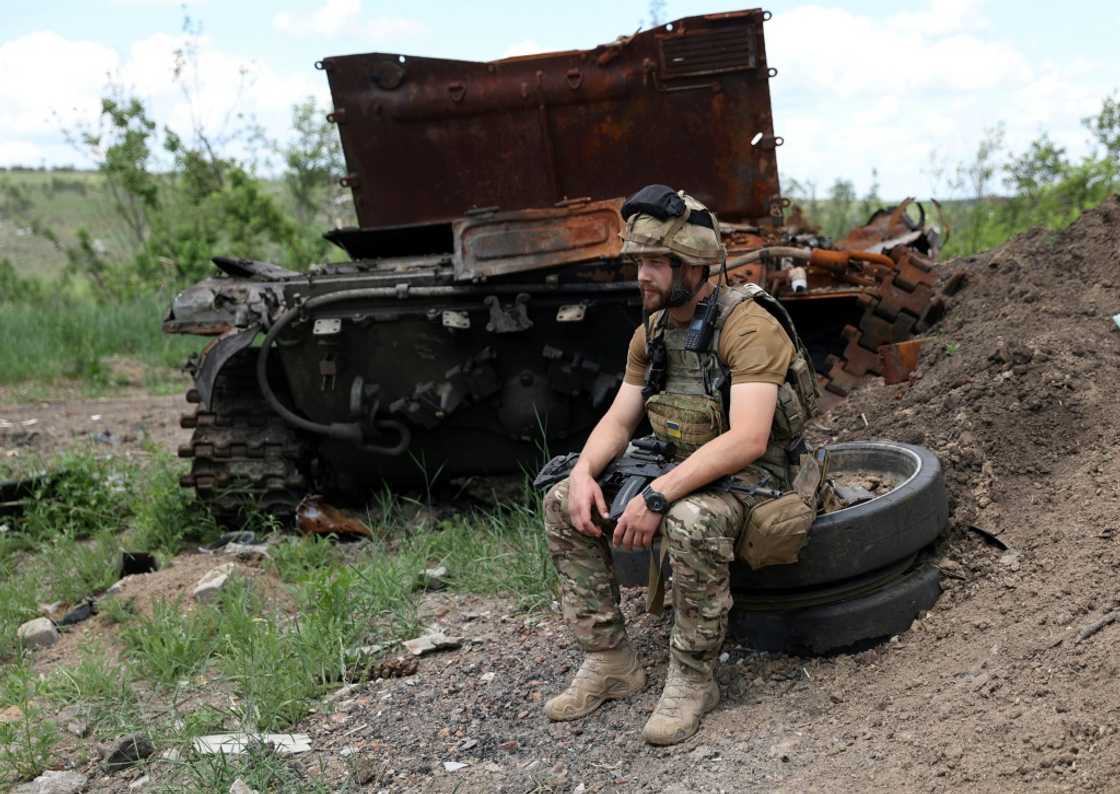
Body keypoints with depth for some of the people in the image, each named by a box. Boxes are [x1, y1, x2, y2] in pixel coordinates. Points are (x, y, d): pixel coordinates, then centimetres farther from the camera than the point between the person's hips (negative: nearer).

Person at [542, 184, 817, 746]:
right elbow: (618, 420, 7)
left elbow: (746, 440, -32)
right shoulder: (651, 332, 4)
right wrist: (583, 474, -14)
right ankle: (609, 662, 2)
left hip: (750, 479, -8)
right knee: (561, 504, -4)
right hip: (680, 470, 8)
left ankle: (692, 680, -18)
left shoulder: (748, 325, -22)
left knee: (693, 520, -40)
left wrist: (657, 497, -36)